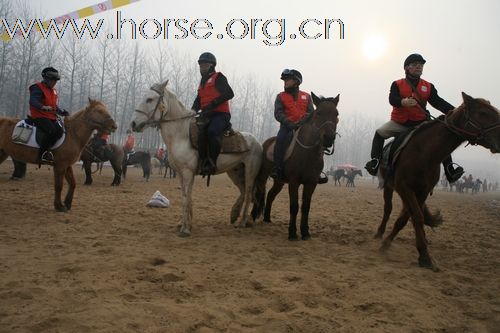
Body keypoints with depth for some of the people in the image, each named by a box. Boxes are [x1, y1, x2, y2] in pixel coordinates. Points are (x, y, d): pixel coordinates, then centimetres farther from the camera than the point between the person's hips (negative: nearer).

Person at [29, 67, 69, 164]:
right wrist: (43, 107, -42)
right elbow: (33, 101, -24)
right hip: (39, 116, -8)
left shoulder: (54, 90, 20)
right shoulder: (38, 88, -7)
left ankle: (47, 150, -10)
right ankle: (42, 154, -20)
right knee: (51, 130, -30)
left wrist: (62, 112, 10)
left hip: (51, 117, 8)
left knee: (60, 130, -15)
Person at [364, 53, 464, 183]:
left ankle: (450, 171, -6)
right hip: (399, 123, -1)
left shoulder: (428, 87, 6)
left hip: (420, 123, 1)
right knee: (379, 133, -14)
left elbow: (438, 102, -4)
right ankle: (375, 161, -12)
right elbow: (392, 99, -19)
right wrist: (403, 102, -43)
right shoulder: (397, 84, -1)